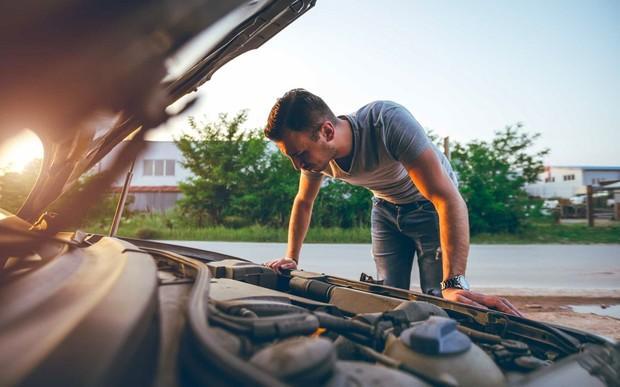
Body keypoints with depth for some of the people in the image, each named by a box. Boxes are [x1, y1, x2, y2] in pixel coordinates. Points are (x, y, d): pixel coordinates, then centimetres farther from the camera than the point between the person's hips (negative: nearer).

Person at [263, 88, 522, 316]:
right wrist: (291, 258, 0)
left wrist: (455, 284, -48)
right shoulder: (316, 152, -19)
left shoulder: (389, 122, -39)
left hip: (429, 205, -4)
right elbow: (303, 203, 2)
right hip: (386, 208, 5)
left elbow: (449, 200, -42)